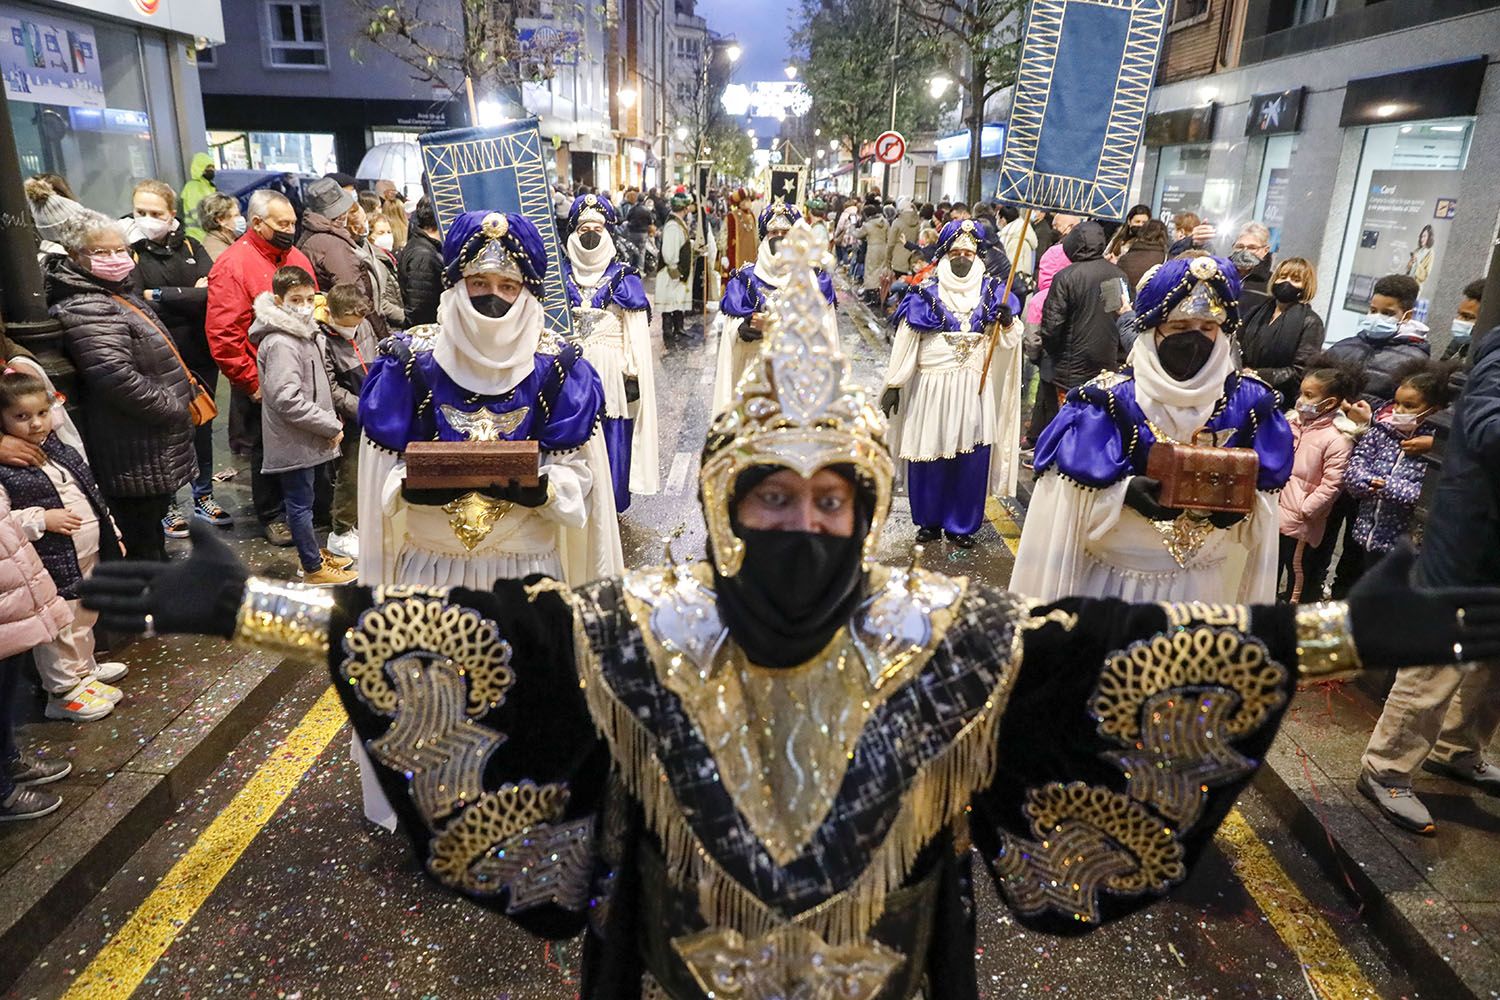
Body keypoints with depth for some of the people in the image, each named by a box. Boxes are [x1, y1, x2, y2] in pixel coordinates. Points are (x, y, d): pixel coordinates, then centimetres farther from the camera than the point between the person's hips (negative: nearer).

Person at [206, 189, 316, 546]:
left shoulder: (297, 258, 8)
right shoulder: (232, 265, -12)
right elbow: (222, 335, -15)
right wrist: (251, 382, -14)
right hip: (263, 385, -5)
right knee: (267, 449, 9)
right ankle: (272, 515, 25)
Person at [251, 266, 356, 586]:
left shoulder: (305, 333, 11)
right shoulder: (280, 343, -20)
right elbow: (287, 400, -26)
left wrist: (330, 420, 10)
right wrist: (331, 426, -19)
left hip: (308, 437, 9)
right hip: (293, 440, -9)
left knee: (303, 499, 21)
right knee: (300, 503, 3)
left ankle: (313, 552, 35)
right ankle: (314, 568, 14)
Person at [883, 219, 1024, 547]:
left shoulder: (991, 292, 6)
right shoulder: (926, 294, -1)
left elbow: (1007, 342, 4)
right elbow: (905, 343, -2)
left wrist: (1008, 323, -17)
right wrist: (894, 385, -4)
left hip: (975, 388, 2)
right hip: (932, 386, -2)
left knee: (970, 457, 3)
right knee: (930, 456, 5)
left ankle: (961, 525, 17)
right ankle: (929, 521, 21)